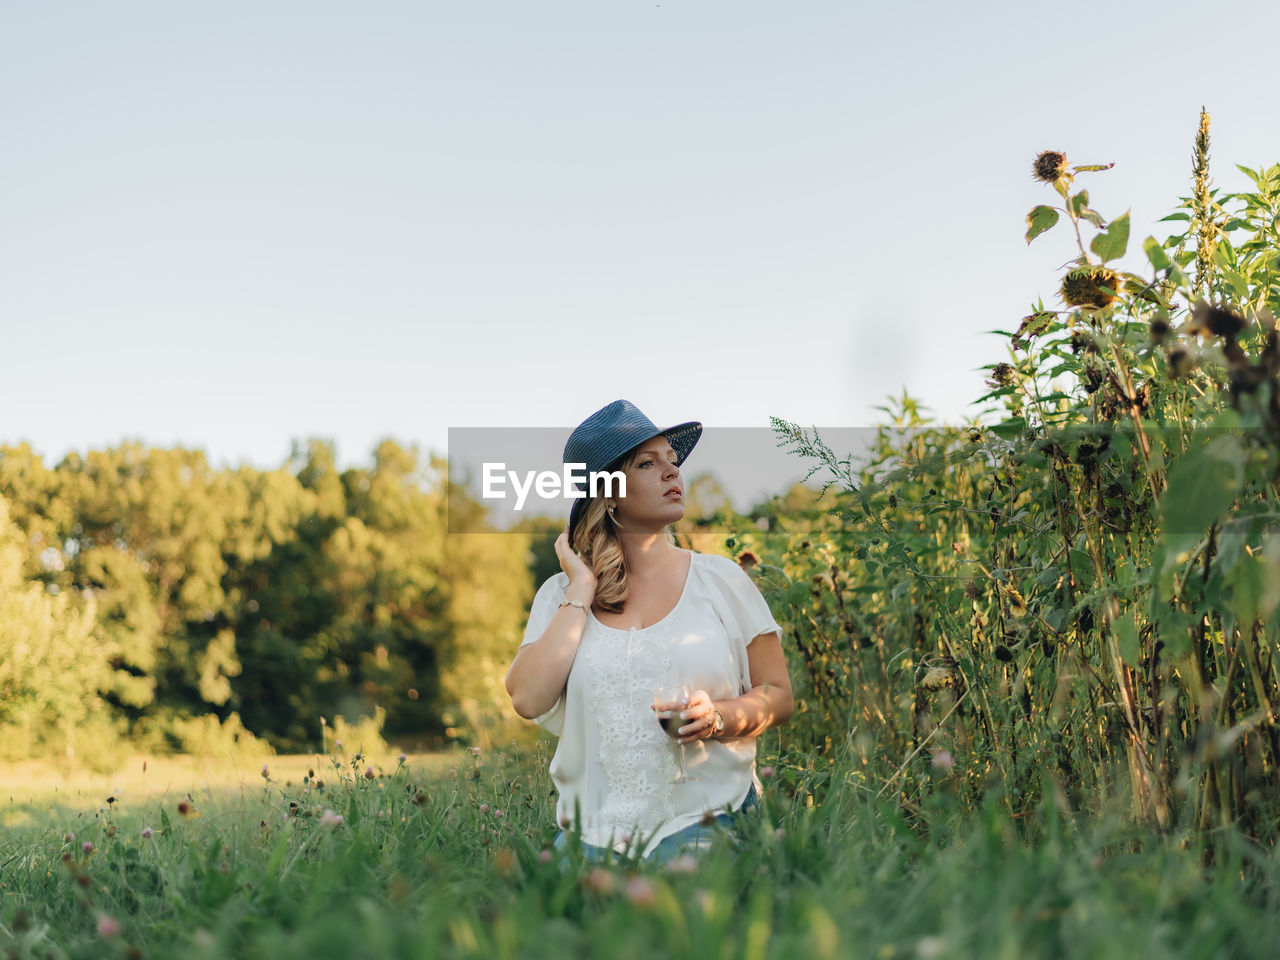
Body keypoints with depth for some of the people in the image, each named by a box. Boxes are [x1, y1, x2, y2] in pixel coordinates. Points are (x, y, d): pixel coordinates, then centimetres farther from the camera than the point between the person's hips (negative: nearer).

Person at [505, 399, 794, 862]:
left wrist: (720, 718, -12)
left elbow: (778, 695, 9)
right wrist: (582, 590, -4)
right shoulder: (562, 593, 8)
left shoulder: (721, 580, 6)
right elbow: (528, 700, -7)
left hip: (704, 820, -1)